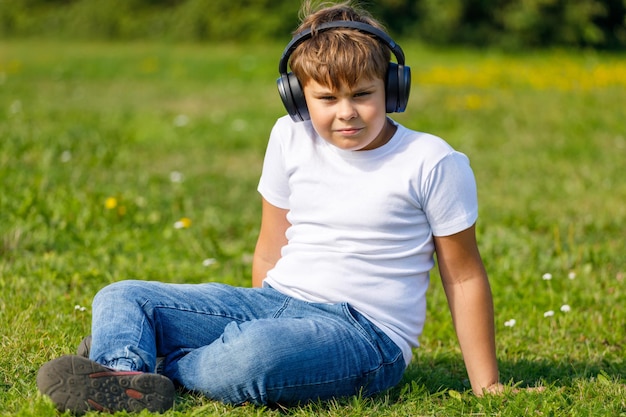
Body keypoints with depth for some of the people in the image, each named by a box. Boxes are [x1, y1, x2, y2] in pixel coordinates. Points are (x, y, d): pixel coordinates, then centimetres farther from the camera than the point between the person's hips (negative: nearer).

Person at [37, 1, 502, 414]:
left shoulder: (431, 163, -7)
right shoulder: (290, 137, 7)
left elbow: (463, 276, -1)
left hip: (367, 335, -6)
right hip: (277, 301, 7)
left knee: (248, 357, -40)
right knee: (120, 298, -7)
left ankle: (170, 367, -9)